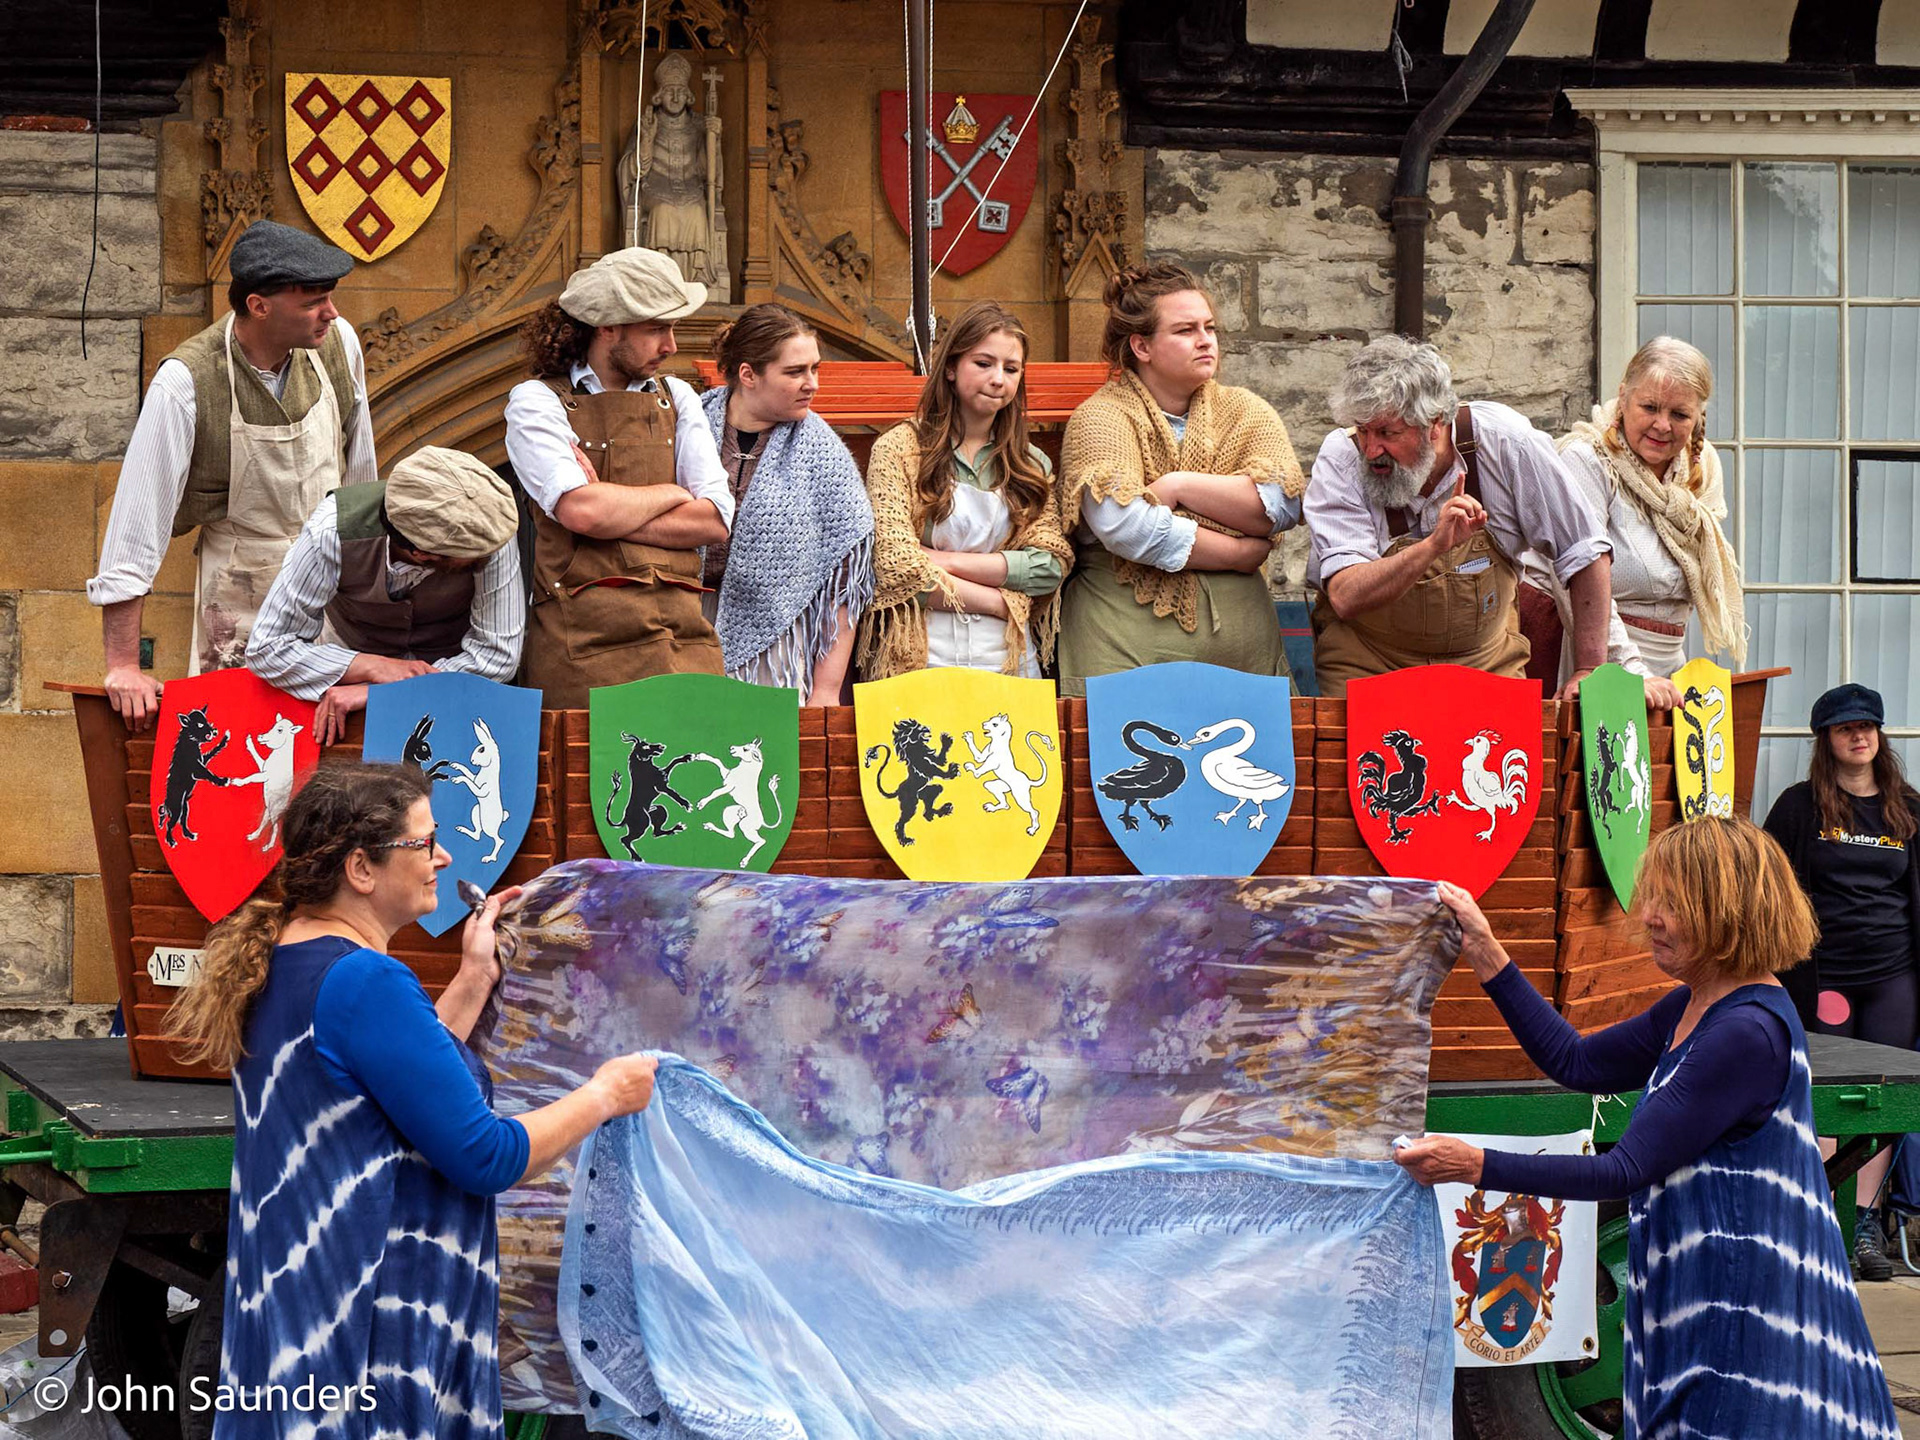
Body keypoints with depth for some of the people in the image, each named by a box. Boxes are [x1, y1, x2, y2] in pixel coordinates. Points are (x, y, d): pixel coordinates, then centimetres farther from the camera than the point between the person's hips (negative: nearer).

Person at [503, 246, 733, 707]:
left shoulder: (676, 398, 18)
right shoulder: (536, 402, 3)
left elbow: (715, 520, 6)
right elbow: (580, 510, -13)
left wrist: (609, 513, -4)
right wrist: (668, 494, 3)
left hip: (684, 633, 4)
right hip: (583, 640, -4)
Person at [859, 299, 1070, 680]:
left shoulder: (1031, 463, 16)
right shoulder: (899, 449, 3)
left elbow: (1051, 565, 2)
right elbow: (897, 567, -7)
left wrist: (947, 561, -7)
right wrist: (1000, 603, -5)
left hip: (1011, 662, 3)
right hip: (919, 662, -3)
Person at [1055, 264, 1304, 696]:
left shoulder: (1245, 411, 13)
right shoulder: (1101, 417, -1)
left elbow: (1285, 504, -4)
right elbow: (1126, 529, -16)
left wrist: (1181, 487, -11)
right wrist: (1242, 552, -9)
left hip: (1237, 638, 4)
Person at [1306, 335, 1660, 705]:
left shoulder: (1504, 439, -16)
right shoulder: (1341, 456, -18)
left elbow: (1585, 553, -6)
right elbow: (1346, 598, -28)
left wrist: (1589, 672, -10)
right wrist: (1435, 545, -41)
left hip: (1483, 658, 2)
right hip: (1367, 662, -2)